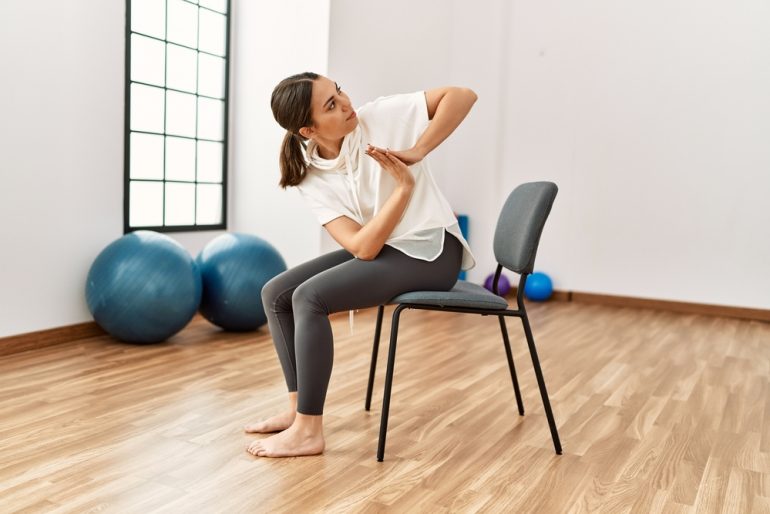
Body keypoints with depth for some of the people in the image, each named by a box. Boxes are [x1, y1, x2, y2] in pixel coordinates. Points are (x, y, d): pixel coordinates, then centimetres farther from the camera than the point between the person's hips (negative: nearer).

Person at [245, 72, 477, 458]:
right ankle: (299, 408, 8)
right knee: (275, 294, 1)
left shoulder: (380, 117, -12)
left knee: (309, 298, -21)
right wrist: (404, 186, -22)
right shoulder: (309, 177, -5)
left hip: (429, 250, -6)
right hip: (378, 249, 6)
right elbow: (363, 247, -16)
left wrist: (417, 151, -21)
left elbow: (463, 95, -14)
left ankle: (307, 432, -12)